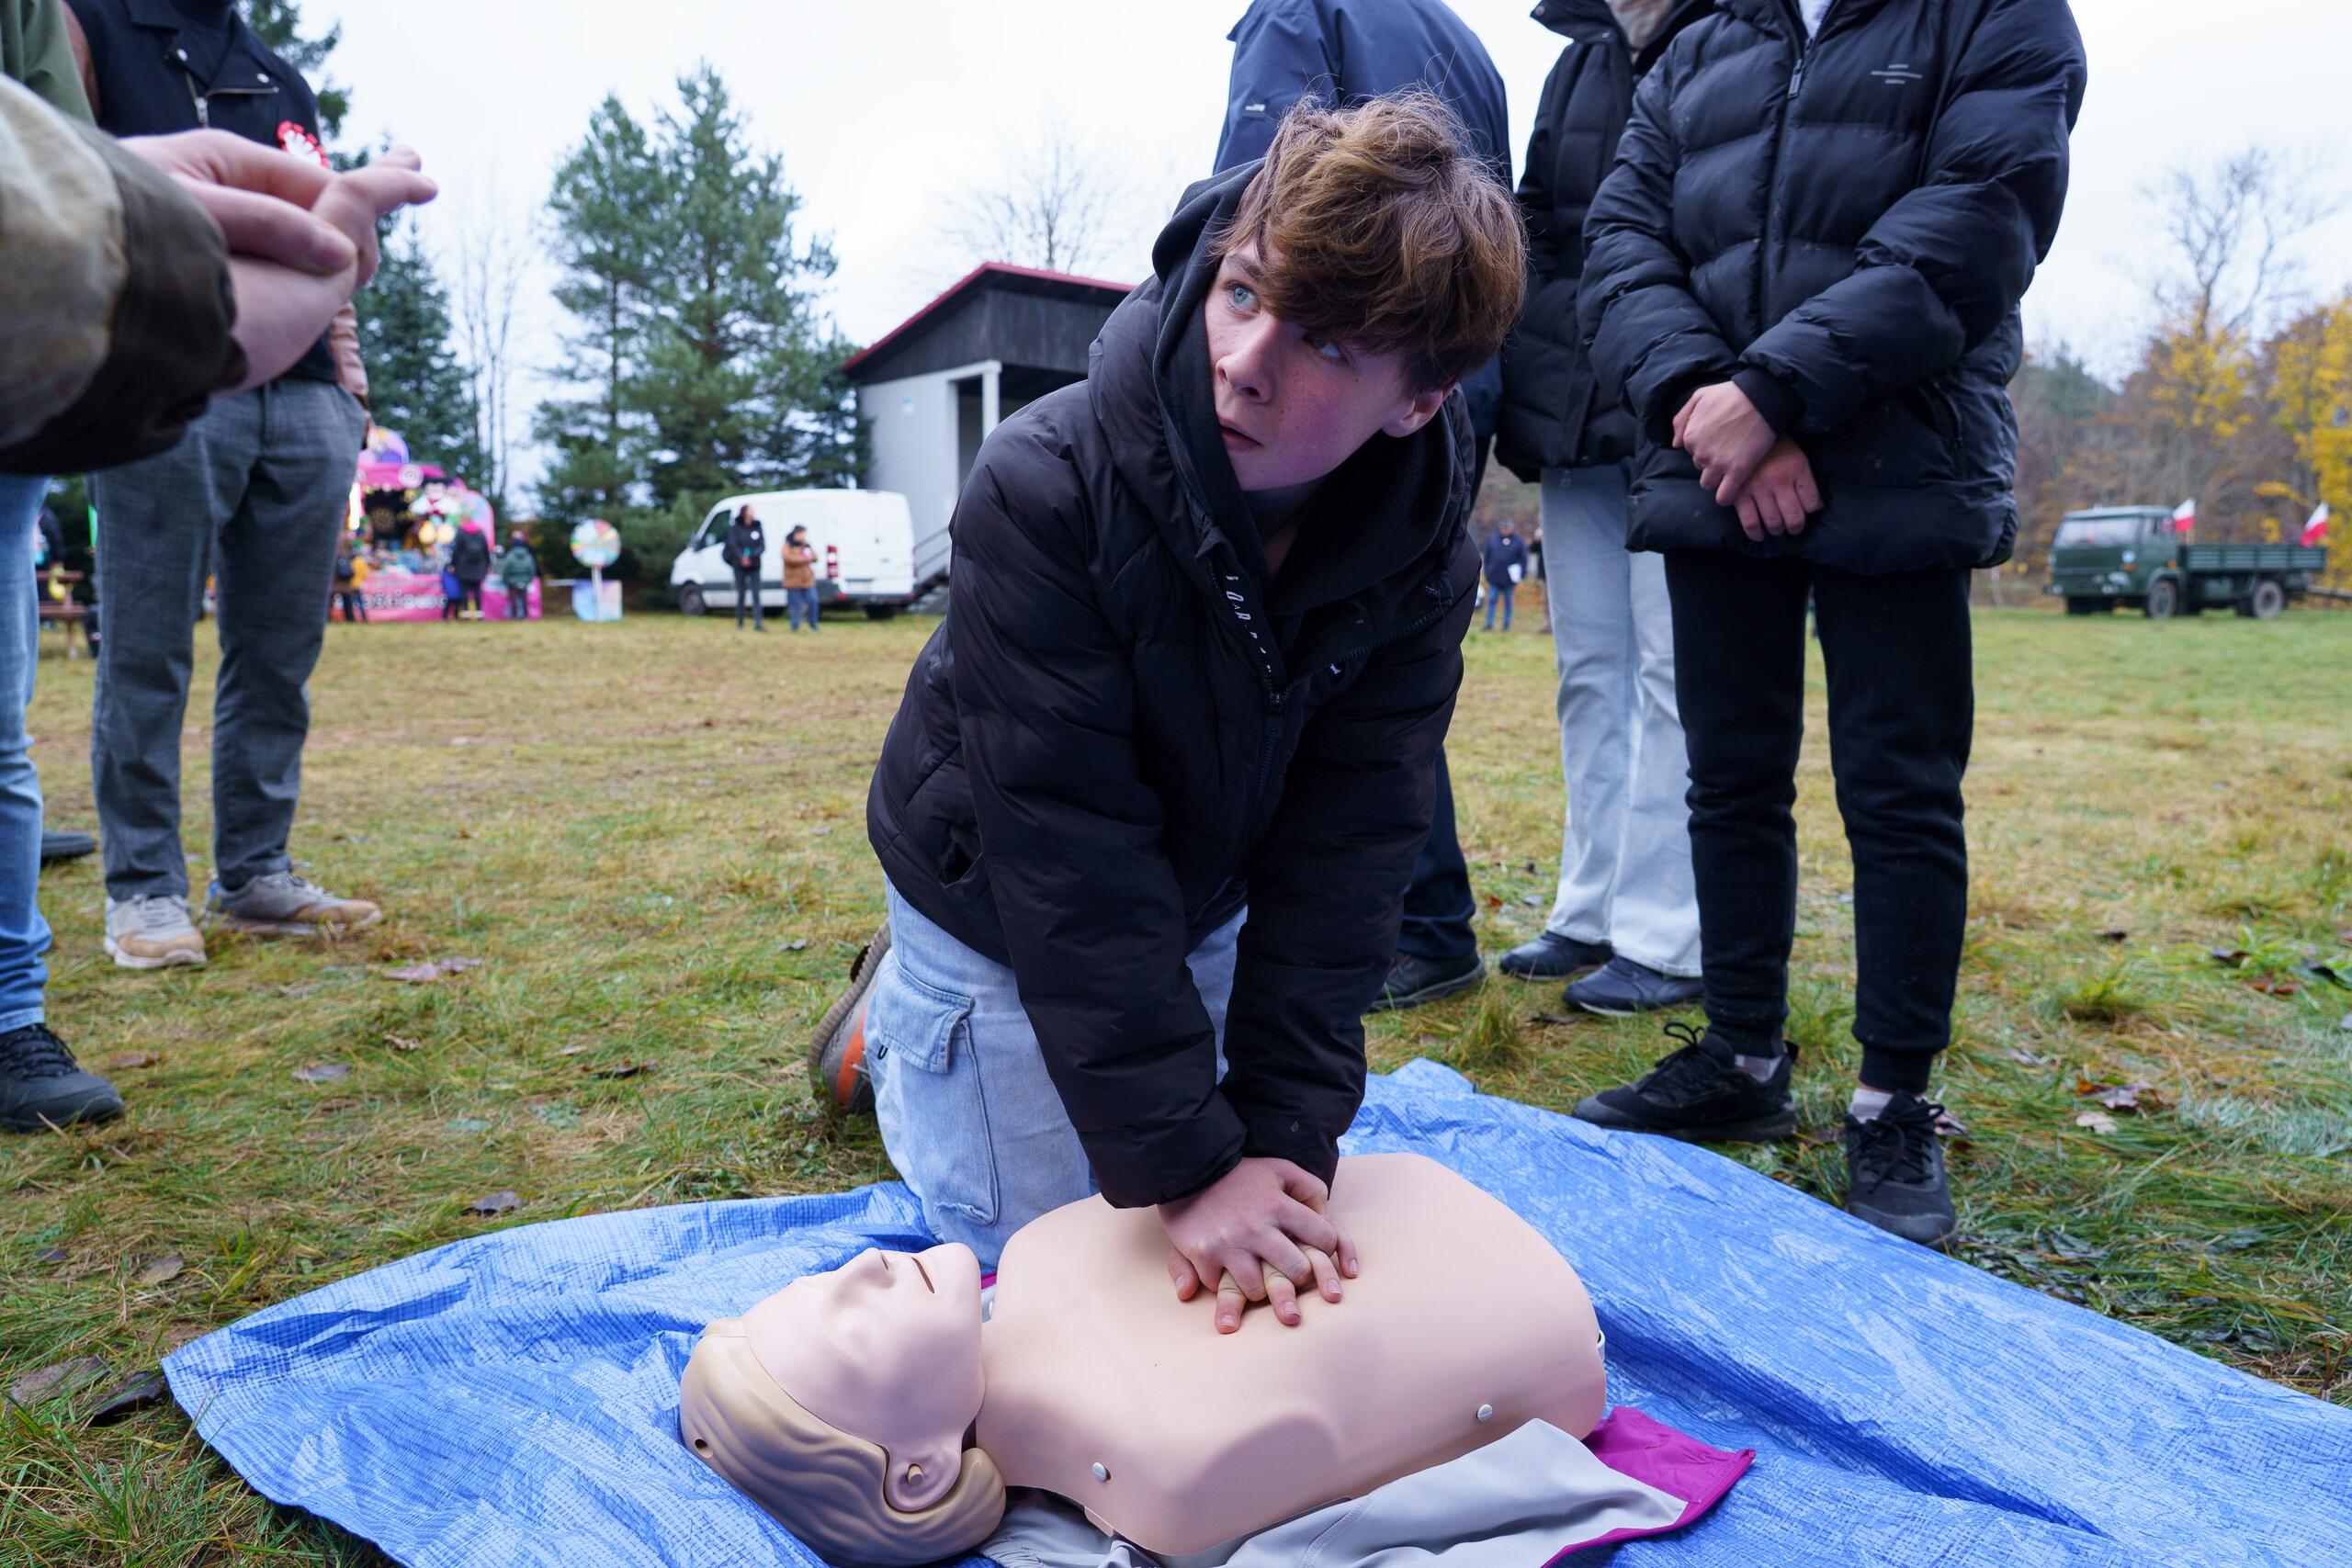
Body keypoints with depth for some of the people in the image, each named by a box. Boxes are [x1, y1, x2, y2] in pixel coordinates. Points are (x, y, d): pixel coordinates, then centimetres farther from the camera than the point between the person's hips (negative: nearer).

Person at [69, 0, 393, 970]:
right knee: (147, 654, -2)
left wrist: (349, 385, 12)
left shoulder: (285, 82, 25)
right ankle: (144, 890, 7)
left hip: (304, 400, 5)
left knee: (280, 655, 5)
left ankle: (256, 878, 14)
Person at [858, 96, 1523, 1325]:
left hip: (1199, 903, 4)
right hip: (998, 909, -4)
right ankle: (899, 1019, 28)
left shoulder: (1420, 560, -21)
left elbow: (1340, 855, -20)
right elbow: (1068, 858, -34)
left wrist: (1286, 1134, -26)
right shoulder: (1047, 487, -34)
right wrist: (1184, 1162, -34)